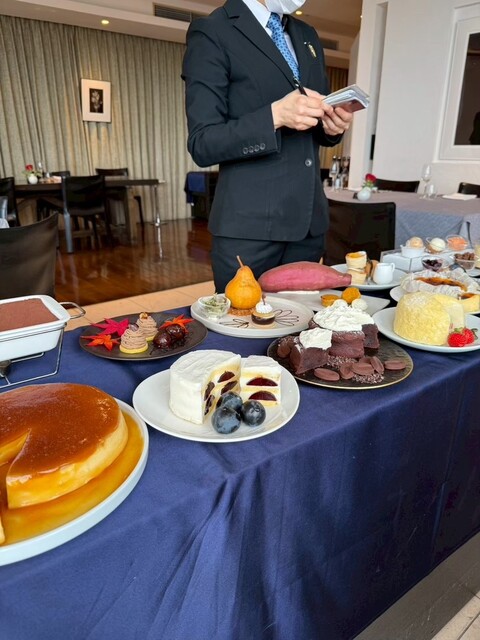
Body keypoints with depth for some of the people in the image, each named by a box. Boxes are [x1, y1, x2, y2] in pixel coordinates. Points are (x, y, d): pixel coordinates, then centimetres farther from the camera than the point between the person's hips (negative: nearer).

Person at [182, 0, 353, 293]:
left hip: (309, 220, 7)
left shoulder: (308, 36, 18)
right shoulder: (211, 32, -3)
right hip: (250, 226, -6)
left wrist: (332, 125, -1)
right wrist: (275, 115, -22)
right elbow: (203, 144, -10)